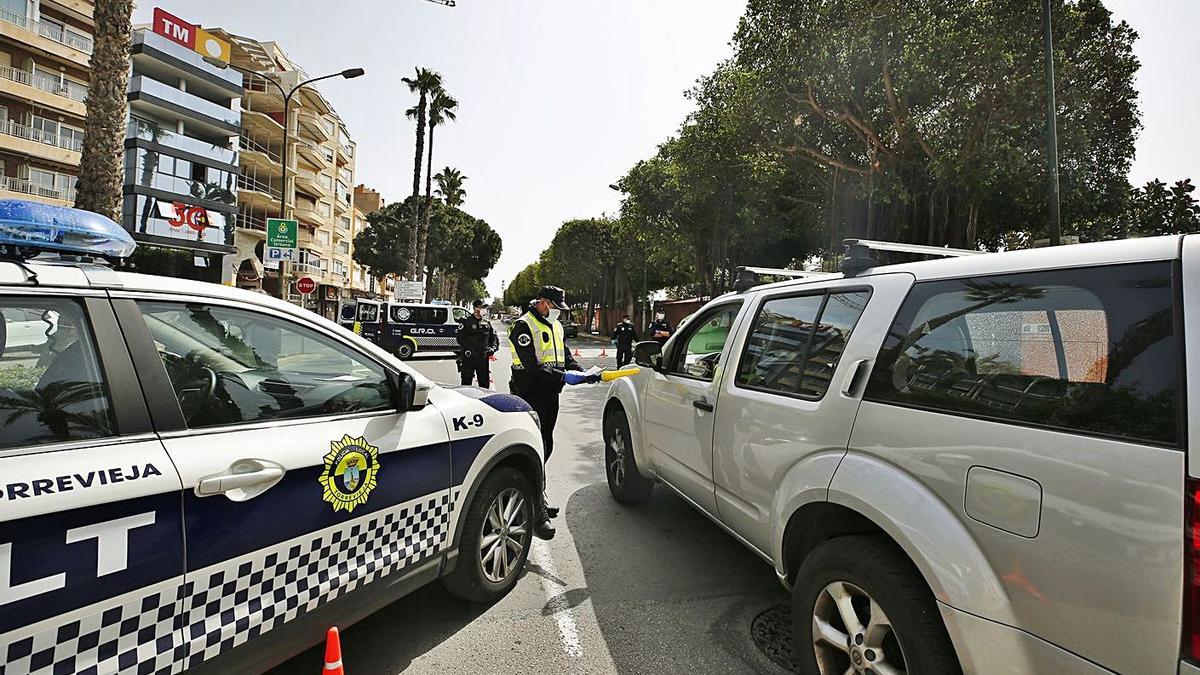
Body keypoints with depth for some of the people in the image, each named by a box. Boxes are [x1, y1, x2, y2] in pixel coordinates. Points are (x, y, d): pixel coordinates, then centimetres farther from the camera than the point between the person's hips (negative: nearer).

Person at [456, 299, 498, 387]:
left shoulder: (487, 323, 14)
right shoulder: (466, 321, 1)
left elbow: (494, 338, 18)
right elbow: (460, 338, -6)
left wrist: (492, 348, 0)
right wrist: (466, 350, -17)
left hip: (483, 358, 4)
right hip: (468, 357, -4)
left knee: (484, 383, 8)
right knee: (466, 382, 0)